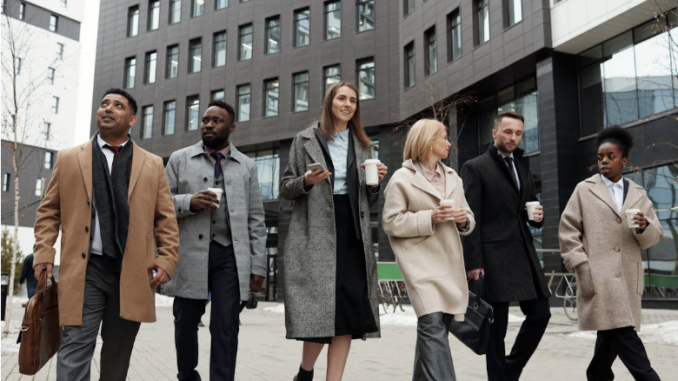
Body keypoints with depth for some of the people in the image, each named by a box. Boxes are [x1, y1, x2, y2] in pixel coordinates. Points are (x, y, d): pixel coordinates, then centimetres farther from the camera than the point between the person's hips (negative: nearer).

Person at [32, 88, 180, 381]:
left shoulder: (153, 165, 10)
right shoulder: (69, 159, 11)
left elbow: (166, 219, 8)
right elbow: (49, 211, 11)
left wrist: (166, 261, -2)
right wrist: (44, 253, -1)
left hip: (133, 272, 1)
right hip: (85, 269, -1)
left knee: (118, 354, 12)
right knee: (75, 349, -6)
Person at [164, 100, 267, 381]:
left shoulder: (247, 166, 11)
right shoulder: (179, 159, 9)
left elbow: (256, 219, 8)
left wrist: (258, 265, 2)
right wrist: (189, 202, -14)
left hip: (230, 255, 0)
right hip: (190, 254, 1)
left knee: (226, 327, -2)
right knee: (185, 323, 12)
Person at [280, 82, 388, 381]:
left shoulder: (361, 145, 17)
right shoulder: (306, 139, 6)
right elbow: (285, 188, 5)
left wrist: (375, 182, -3)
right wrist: (306, 181, -15)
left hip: (353, 233, 4)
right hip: (316, 233, -4)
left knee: (349, 310, -3)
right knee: (320, 308, -7)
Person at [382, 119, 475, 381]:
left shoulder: (452, 177, 18)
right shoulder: (402, 178, -2)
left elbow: (468, 218, 22)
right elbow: (391, 222, -7)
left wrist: (465, 219, -2)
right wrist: (430, 217, -16)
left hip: (450, 262, 6)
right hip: (421, 261, -6)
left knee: (434, 326, 10)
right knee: (433, 325, -17)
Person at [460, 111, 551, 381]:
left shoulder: (524, 167, 18)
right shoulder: (475, 167, -3)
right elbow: (470, 219, -8)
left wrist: (537, 216, 2)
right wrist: (473, 262, -13)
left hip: (524, 254, 7)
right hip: (494, 255, -7)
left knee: (540, 313, 7)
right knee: (496, 326, 0)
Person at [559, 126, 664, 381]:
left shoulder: (638, 194, 16)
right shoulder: (584, 190, 6)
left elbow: (654, 237, 13)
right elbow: (568, 231, 1)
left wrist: (645, 227, -10)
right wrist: (582, 268, -8)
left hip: (628, 280, 4)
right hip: (599, 279, -4)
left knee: (612, 334, 10)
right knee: (622, 333, -15)